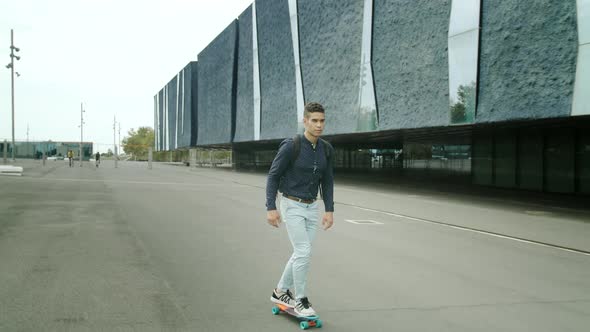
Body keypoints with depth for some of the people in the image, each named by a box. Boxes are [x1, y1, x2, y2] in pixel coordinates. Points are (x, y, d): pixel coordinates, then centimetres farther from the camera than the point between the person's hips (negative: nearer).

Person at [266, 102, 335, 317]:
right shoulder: (290, 146, -19)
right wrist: (271, 208, -17)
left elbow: (327, 182, 7)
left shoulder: (326, 149, 0)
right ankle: (301, 300, 2)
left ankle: (281, 292, 28)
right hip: (291, 207, -6)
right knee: (304, 252, -13)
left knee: (302, 253, 10)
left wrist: (329, 211, 1)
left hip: (311, 208, 6)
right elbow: (273, 176, -12)